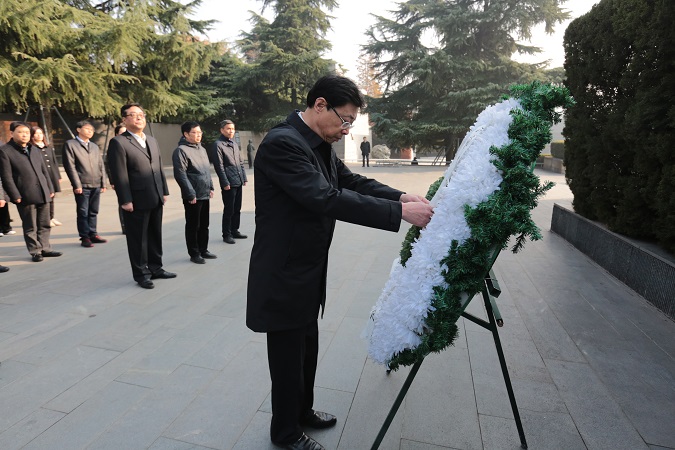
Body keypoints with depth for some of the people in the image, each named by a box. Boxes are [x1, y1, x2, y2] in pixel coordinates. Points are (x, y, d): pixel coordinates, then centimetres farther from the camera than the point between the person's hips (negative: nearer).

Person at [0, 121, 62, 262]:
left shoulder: (34, 150, 17)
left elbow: (44, 171, 19)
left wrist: (50, 189, 12)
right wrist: (15, 196, -12)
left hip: (43, 194, 6)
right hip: (25, 196, -6)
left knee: (44, 225, 11)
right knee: (30, 227, 3)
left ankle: (45, 249, 20)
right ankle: (35, 252, 11)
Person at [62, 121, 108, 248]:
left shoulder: (95, 146, 20)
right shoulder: (70, 144, 1)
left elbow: (101, 166, 16)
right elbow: (70, 166, -6)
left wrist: (104, 183, 7)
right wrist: (77, 185, -12)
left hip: (96, 185, 5)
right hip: (82, 186, -5)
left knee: (93, 212, 10)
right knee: (83, 213, 0)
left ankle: (93, 235, 18)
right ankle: (84, 237, 7)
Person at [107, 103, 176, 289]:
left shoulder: (152, 141, 16)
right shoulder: (118, 142, -7)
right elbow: (119, 175, -13)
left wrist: (164, 191, 12)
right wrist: (125, 200, -17)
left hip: (156, 199, 7)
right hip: (137, 200, -7)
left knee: (155, 235, 15)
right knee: (138, 239, 5)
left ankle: (155, 268, 28)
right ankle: (141, 274, 17)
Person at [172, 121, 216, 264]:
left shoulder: (202, 149, 14)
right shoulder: (181, 150, -12)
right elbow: (180, 174, -17)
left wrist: (210, 187, 14)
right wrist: (191, 193, -19)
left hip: (205, 195, 8)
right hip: (193, 196, -8)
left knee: (204, 225, 14)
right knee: (193, 226, 3)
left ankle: (203, 250, 26)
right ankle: (194, 254, 14)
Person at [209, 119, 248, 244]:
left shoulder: (234, 144, 17)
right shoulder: (217, 145, -7)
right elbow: (219, 166, -12)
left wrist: (244, 178, 13)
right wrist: (225, 183, -15)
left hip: (238, 183, 7)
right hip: (229, 184, -7)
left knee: (237, 209, 13)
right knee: (229, 210, -1)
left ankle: (234, 231, 25)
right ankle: (227, 234, 9)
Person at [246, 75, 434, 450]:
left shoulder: (320, 144, 6)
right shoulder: (282, 143, -23)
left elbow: (353, 182, 7)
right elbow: (327, 199, -32)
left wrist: (401, 196, -10)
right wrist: (400, 213, -31)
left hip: (308, 273, 9)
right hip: (283, 277, -9)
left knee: (307, 349, 24)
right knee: (288, 357, 10)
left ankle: (302, 410, 47)